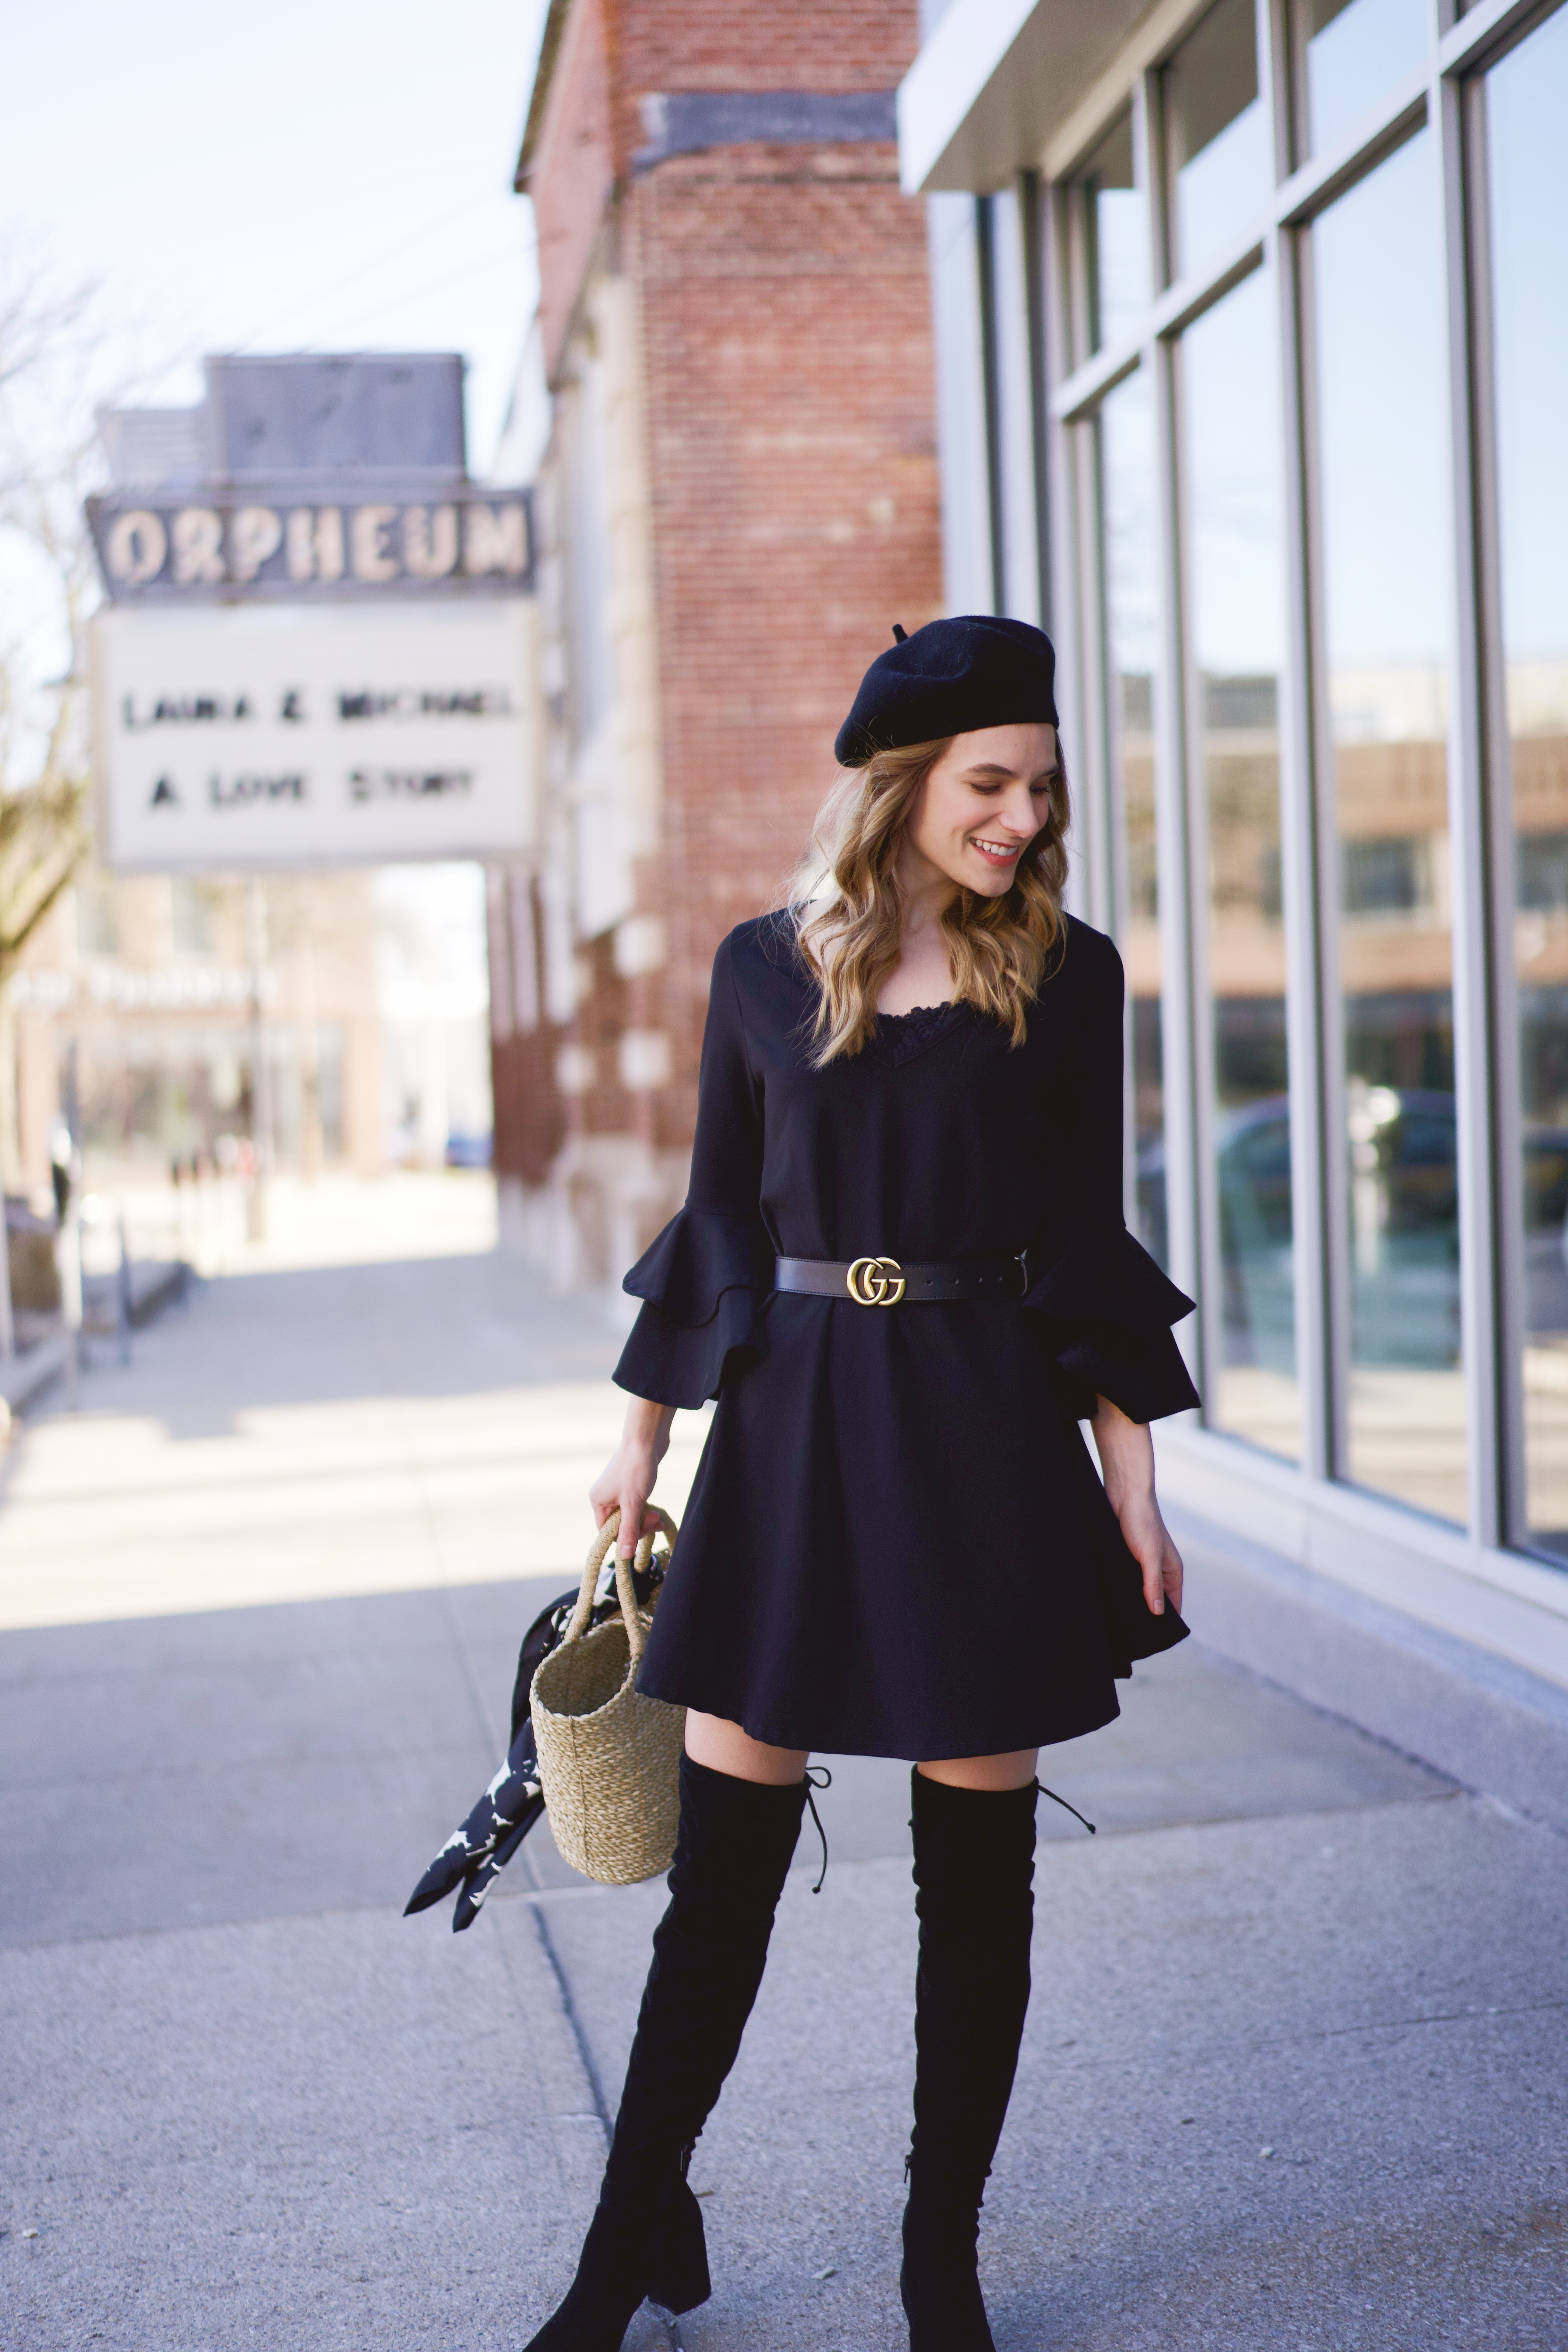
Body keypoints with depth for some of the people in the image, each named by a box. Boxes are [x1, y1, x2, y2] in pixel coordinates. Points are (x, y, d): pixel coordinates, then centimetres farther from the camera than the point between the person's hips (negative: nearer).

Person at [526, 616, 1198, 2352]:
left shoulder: (1067, 973, 2)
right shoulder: (764, 967, 5)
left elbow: (1087, 1241, 4)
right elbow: (718, 1214, 11)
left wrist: (1131, 1483, 1)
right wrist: (642, 1438, 11)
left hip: (986, 1430, 0)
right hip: (789, 1424, 1)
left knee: (977, 1861, 6)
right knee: (722, 1854, 4)